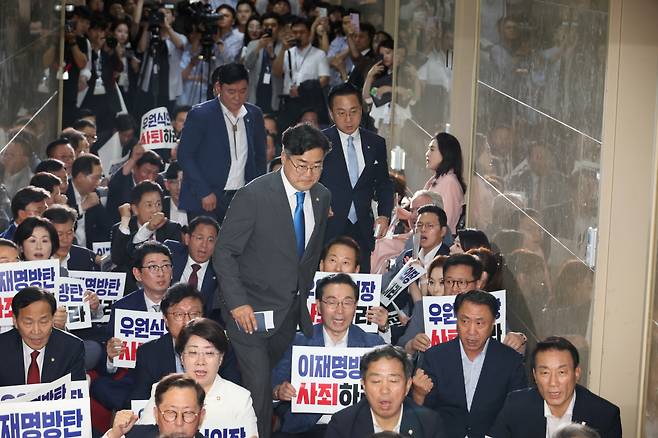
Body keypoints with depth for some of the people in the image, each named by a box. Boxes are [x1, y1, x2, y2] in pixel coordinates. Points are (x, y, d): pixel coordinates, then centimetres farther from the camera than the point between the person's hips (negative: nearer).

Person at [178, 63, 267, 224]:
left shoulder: (254, 115, 8)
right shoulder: (200, 115, -6)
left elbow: (259, 157, 18)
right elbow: (184, 155, -6)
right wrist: (204, 193, -12)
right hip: (205, 202, -4)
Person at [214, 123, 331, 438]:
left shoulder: (321, 197, 3)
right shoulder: (253, 195, -16)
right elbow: (224, 252, -14)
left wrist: (305, 294, 15)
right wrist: (237, 303, -21)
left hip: (291, 312, 6)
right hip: (251, 311, -6)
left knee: (268, 380, 13)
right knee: (258, 387, -9)